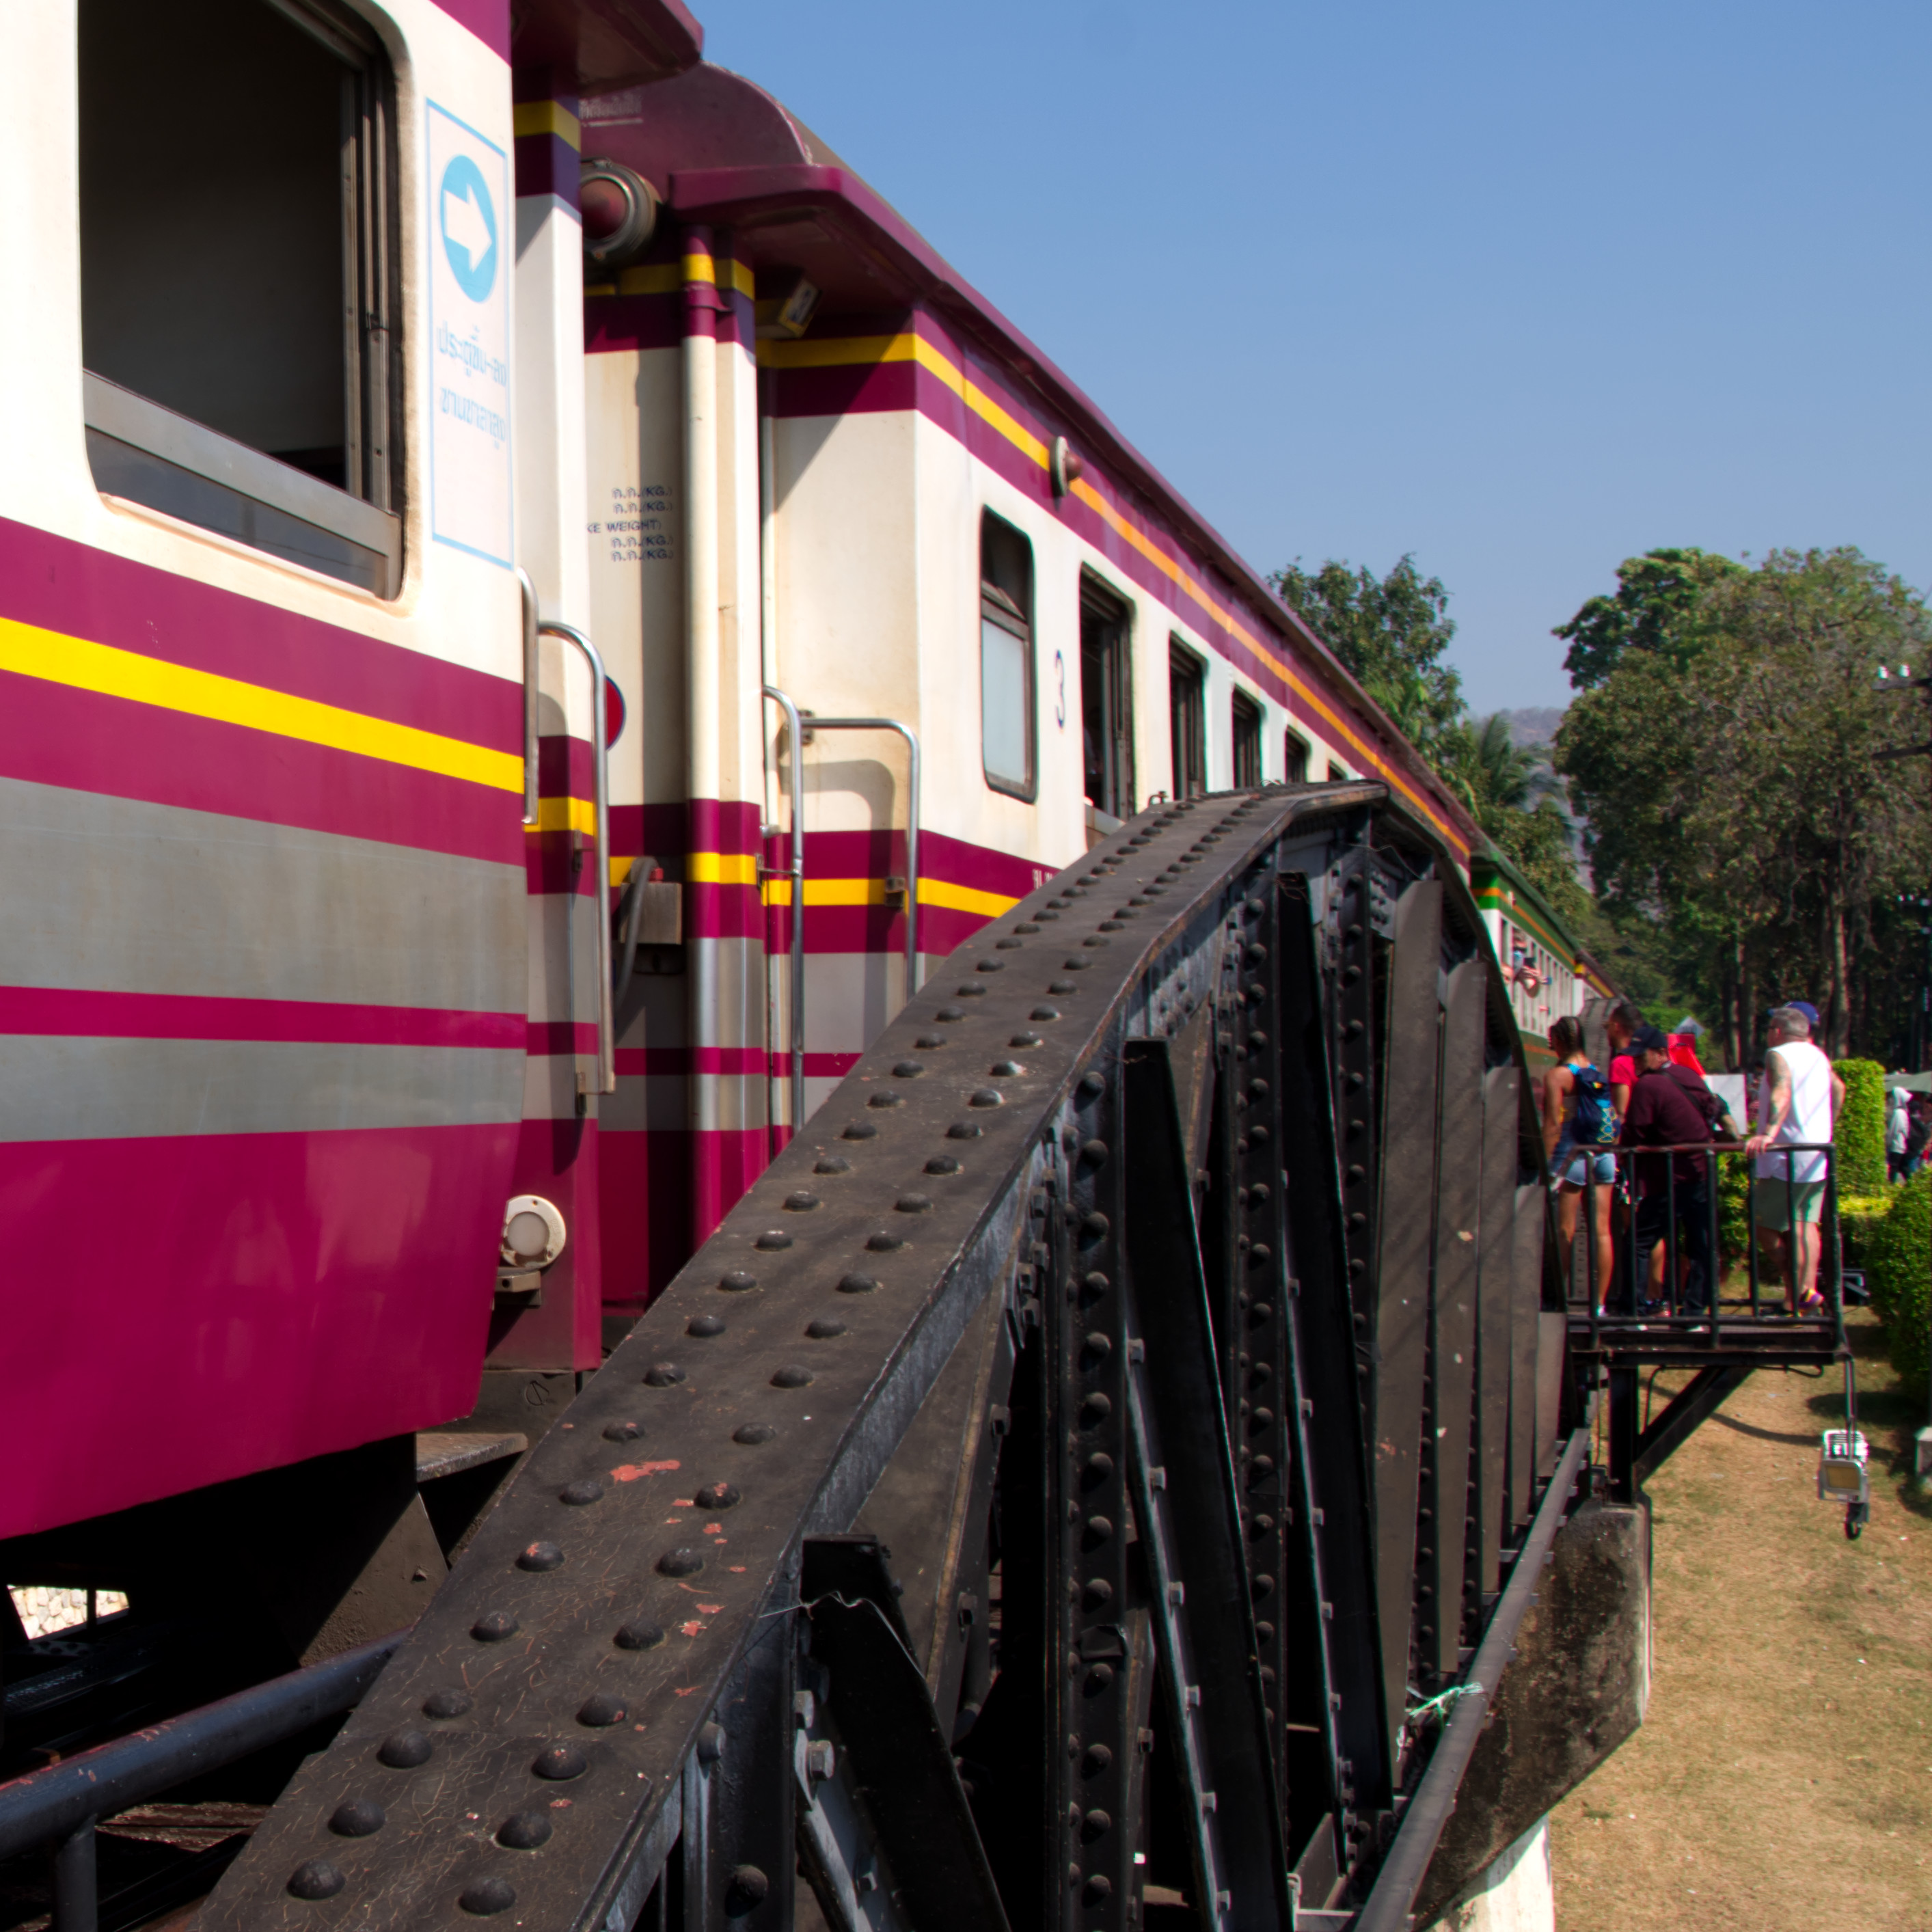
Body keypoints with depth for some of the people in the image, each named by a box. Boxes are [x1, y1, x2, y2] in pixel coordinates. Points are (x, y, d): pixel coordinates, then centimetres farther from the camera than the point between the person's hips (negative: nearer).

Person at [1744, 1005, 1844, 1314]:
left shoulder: (1778, 1055, -9)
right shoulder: (1819, 1056, 15)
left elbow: (1782, 1092, -28)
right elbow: (1838, 1089, 32)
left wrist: (1769, 1131, -42)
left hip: (1787, 1159, -8)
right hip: (1818, 1157, 8)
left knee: (1764, 1224, -3)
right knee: (1805, 1224, 8)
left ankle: (1800, 1291, -9)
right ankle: (1806, 1291, 2)